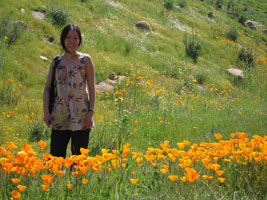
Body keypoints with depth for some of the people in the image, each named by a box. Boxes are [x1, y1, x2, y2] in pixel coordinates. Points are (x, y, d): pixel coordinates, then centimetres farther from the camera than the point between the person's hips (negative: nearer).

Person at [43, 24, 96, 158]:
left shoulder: (85, 60, 3)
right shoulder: (56, 62, 10)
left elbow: (91, 88, 0)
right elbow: (47, 88, 10)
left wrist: (91, 113, -9)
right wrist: (46, 112, -1)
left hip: (80, 116, -3)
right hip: (60, 116, 3)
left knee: (79, 155, 1)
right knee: (55, 155, 1)